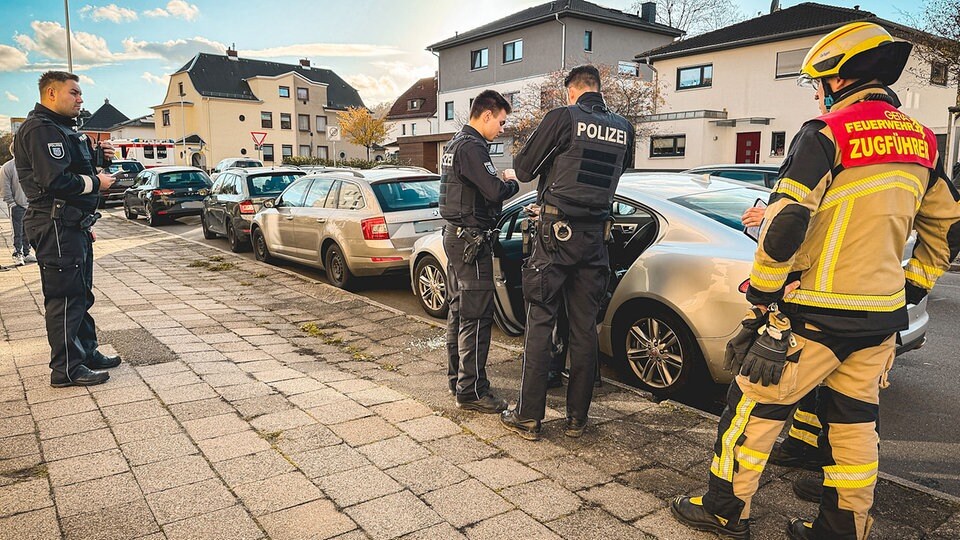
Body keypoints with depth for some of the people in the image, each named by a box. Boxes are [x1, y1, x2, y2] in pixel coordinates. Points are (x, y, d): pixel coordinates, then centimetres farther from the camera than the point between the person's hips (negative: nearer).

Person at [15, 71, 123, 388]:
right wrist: (97, 182, -12)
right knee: (65, 296, -6)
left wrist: (96, 157, 6)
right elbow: (56, 180, -25)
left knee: (80, 294, 17)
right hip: (57, 227, -11)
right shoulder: (41, 129, -14)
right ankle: (66, 369, 1)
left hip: (73, 225, 11)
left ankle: (87, 352, 28)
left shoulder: (61, 129, 20)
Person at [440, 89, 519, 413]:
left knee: (459, 311, 15)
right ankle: (471, 391, -1)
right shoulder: (472, 147, -15)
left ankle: (457, 377, 26)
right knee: (477, 317, -7)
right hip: (472, 239, -11)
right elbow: (495, 192, -24)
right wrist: (512, 182, -4)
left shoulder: (456, 144, 17)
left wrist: (498, 180, 7)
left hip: (455, 235, 11)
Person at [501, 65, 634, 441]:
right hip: (595, 235, 5)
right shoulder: (623, 129, 7)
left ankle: (528, 417, 8)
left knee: (540, 323, 2)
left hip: (557, 232, -4)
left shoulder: (562, 118, -7)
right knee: (584, 327, 10)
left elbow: (523, 170, -3)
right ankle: (577, 417, 19)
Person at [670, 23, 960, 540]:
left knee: (754, 405, 5)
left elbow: (784, 223, -20)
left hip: (817, 313, -7)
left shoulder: (827, 133, -12)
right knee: (854, 420, 16)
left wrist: (761, 297, -11)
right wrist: (909, 292, 23)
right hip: (882, 318, 8)